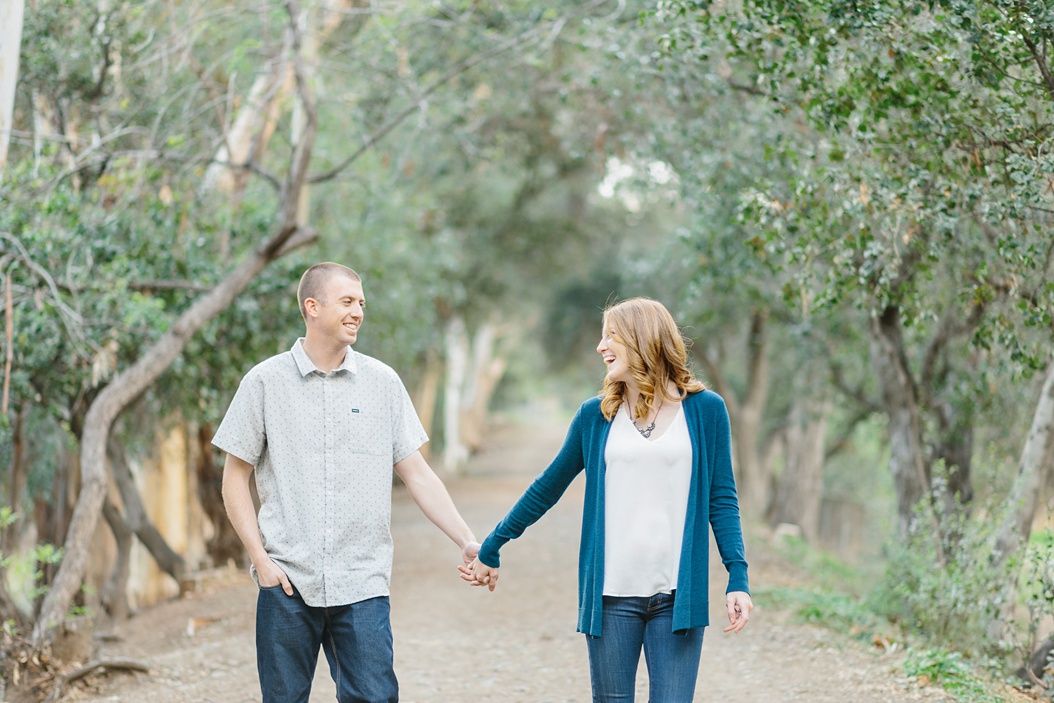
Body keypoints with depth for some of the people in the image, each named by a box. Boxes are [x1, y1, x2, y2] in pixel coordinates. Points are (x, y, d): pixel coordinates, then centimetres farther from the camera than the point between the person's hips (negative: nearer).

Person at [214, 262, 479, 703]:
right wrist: (260, 559, -5)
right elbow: (235, 479, 5)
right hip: (287, 582, -1)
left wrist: (467, 542, 0)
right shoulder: (266, 382, 3)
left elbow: (416, 474, 9)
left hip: (362, 583, 1)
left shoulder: (382, 383, 8)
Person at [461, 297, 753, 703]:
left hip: (677, 596, -2)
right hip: (611, 596, 2)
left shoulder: (704, 410, 2)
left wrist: (738, 578, -5)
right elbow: (547, 489, 15)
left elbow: (721, 500, 4)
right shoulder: (595, 416, 7)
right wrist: (489, 550, 19)